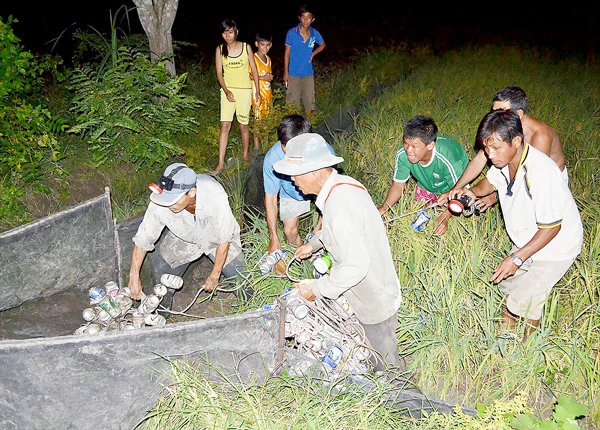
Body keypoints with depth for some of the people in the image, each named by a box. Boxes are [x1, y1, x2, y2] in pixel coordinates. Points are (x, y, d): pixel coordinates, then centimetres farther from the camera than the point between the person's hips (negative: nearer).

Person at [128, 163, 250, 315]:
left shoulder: (215, 195, -41)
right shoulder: (160, 204, -35)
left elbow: (224, 240, -26)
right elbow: (142, 239, -18)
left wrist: (215, 275, -17)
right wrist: (134, 276, -17)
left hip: (215, 237, -2)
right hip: (183, 238, 2)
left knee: (240, 278, -7)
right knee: (160, 270, -6)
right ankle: (162, 310, 25)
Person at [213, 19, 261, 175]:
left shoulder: (246, 47, -2)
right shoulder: (220, 49, 0)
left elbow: (254, 70, 4)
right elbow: (219, 73, 0)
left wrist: (257, 91, 4)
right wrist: (226, 91, -12)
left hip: (244, 90, -1)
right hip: (227, 90, 1)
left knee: (243, 126, 6)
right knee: (225, 125, -6)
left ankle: (246, 156, 27)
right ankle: (221, 163, -6)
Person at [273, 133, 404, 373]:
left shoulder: (338, 206, -34)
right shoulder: (344, 184, -3)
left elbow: (356, 264, -35)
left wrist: (317, 289, -24)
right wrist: (315, 243, 14)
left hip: (375, 302, -9)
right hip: (375, 292, 9)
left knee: (386, 365, 13)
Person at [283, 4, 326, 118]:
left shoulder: (315, 34, -5)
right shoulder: (291, 33, -12)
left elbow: (323, 45, 17)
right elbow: (287, 53, -5)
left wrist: (313, 53, 0)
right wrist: (286, 72, -6)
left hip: (308, 74, 2)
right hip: (293, 74, -2)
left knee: (309, 101, 10)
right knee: (293, 102, 5)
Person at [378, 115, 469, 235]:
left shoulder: (447, 159, -43)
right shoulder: (403, 155, -32)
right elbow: (398, 185, -16)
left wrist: (445, 216, -43)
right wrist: (383, 208, -29)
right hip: (427, 186, 4)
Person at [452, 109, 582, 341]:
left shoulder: (540, 173, -38)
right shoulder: (504, 158, -14)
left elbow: (551, 228, -30)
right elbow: (491, 181, 10)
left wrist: (516, 258, -28)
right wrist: (473, 191, -11)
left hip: (556, 246, -8)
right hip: (525, 240, 8)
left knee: (524, 300, -4)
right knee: (507, 283, 20)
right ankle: (504, 331, 44)